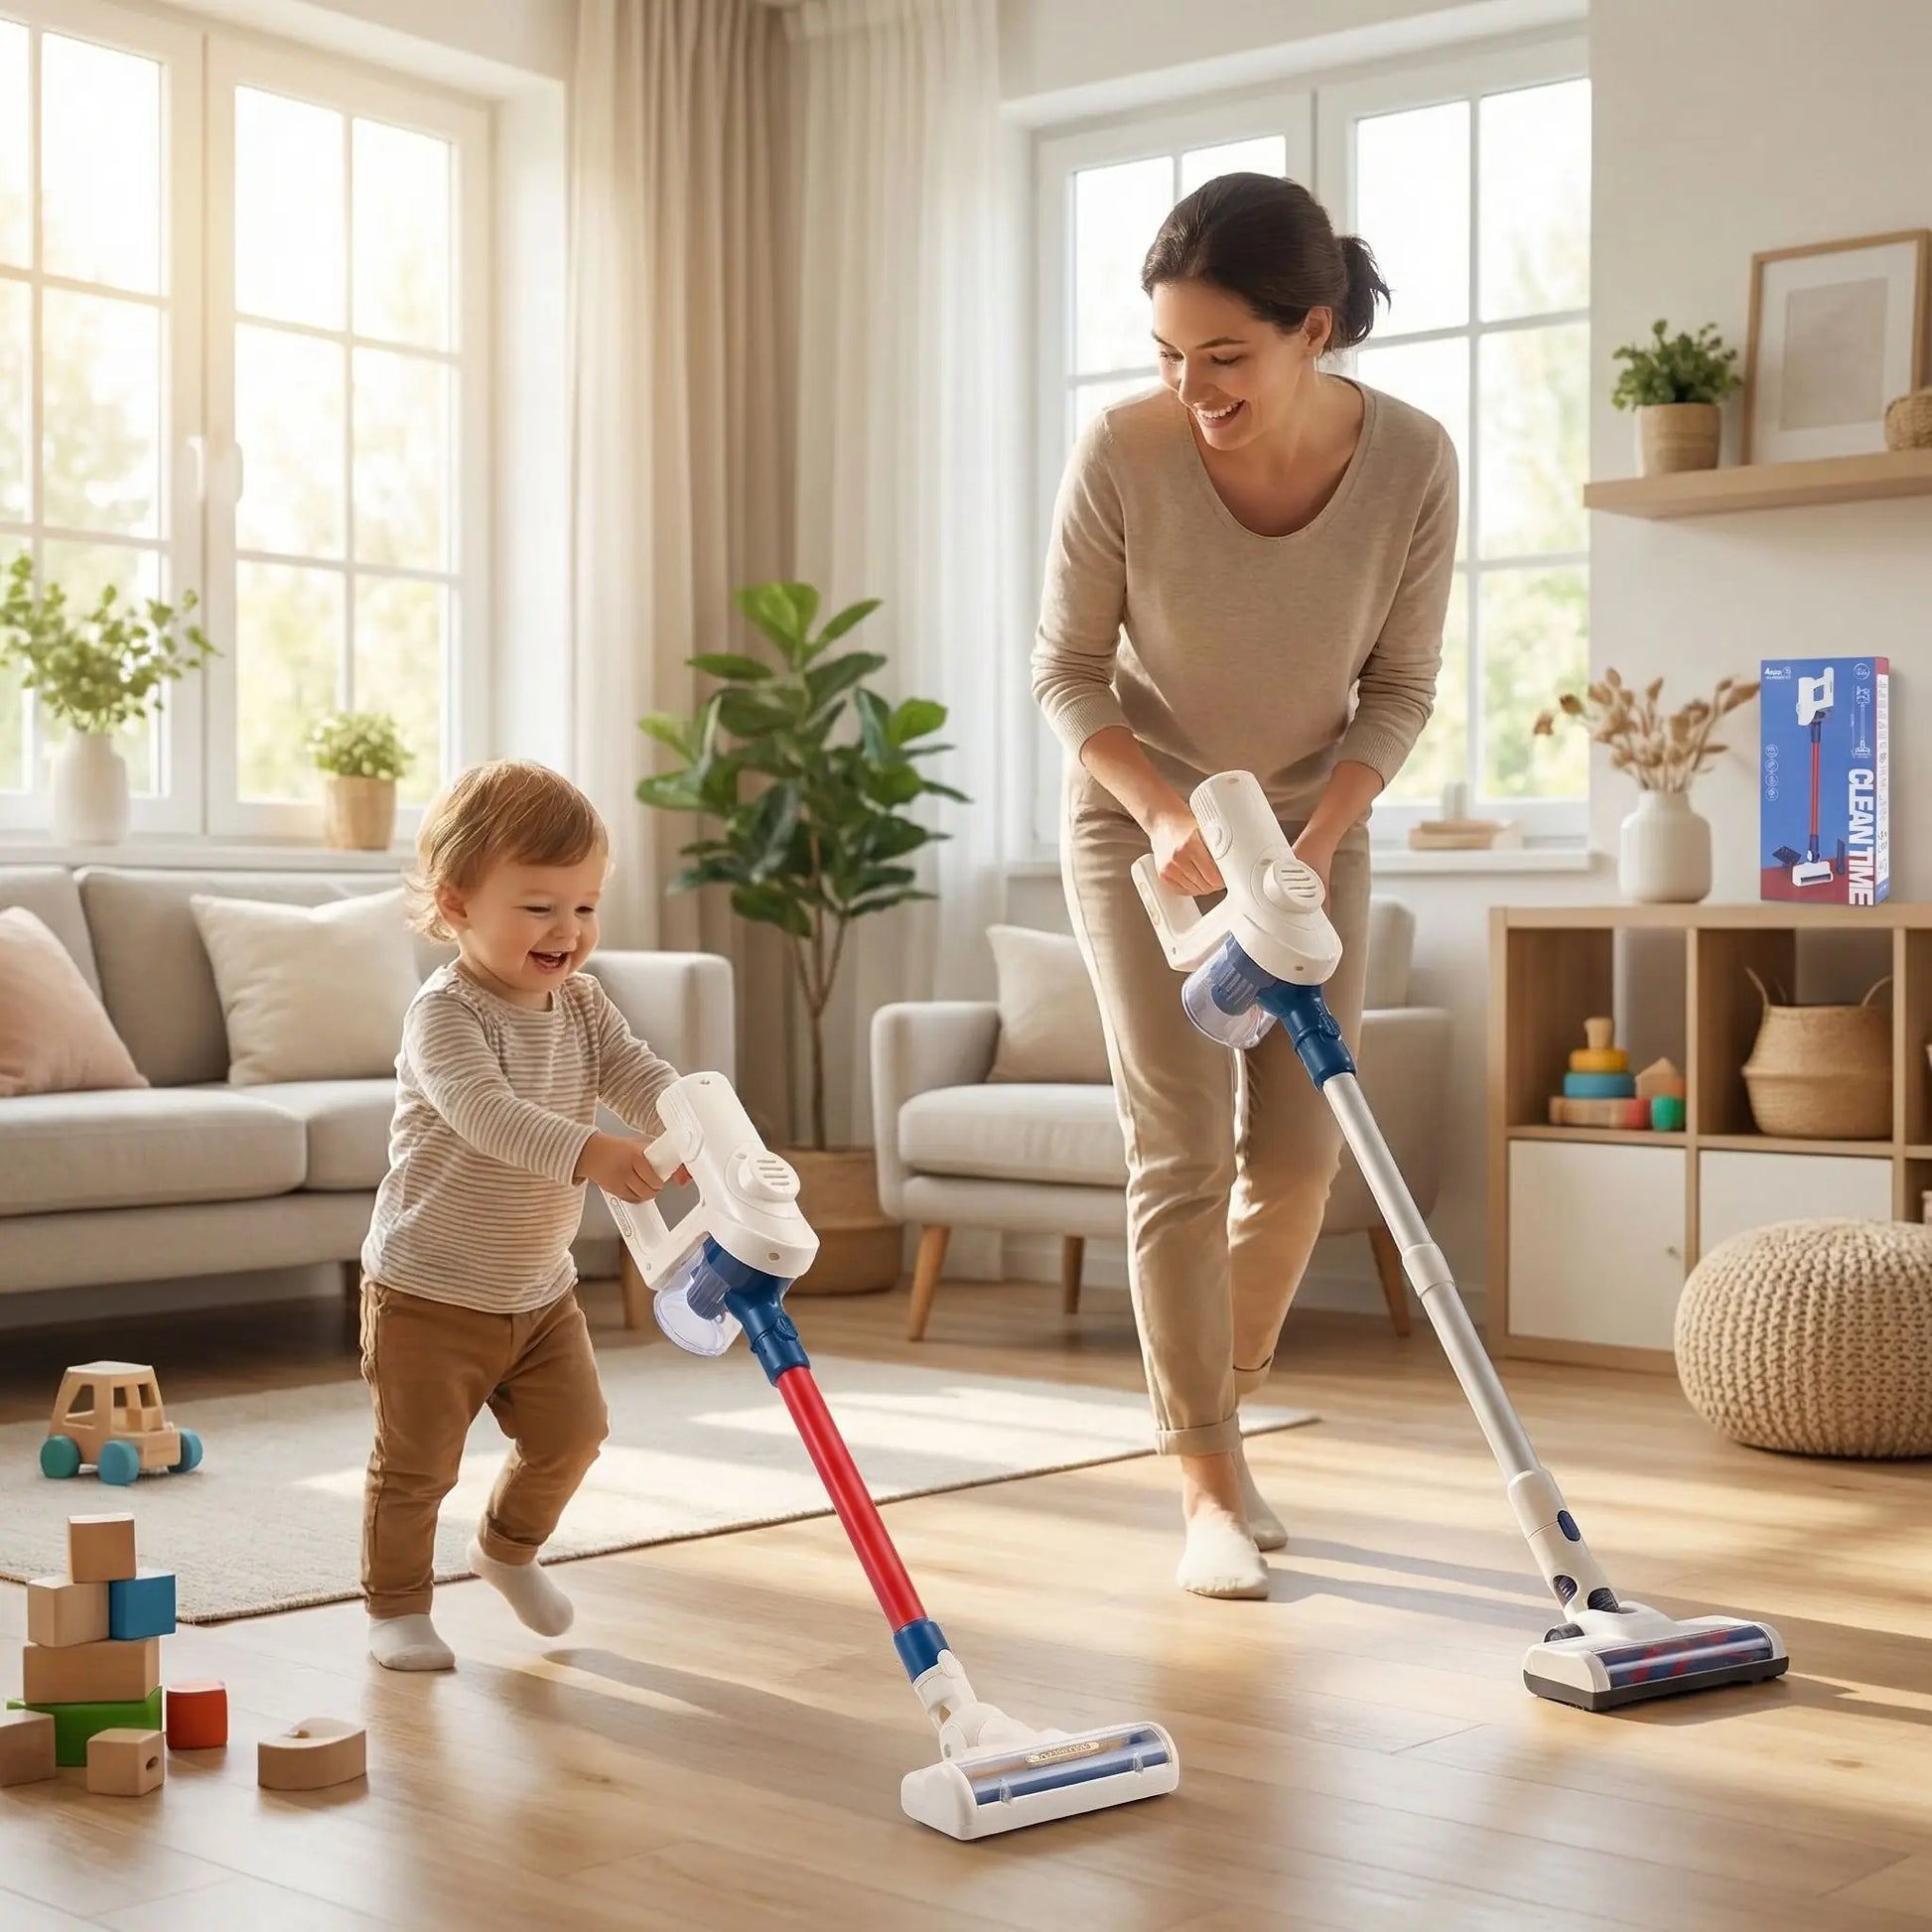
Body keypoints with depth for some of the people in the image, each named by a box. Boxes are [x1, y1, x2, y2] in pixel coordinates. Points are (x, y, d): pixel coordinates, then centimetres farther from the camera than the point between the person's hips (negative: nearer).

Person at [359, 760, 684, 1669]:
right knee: (416, 1462, 3)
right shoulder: (444, 1013, -23)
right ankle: (396, 1608, 22)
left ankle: (508, 1546, 40)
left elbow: (636, 1073, -11)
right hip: (428, 1292, -7)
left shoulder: (582, 1004, 1)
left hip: (541, 1287, 7)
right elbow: (484, 1109, -39)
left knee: (571, 1431, 14)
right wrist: (588, 1152, -54)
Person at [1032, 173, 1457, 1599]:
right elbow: (1068, 670, -13)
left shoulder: (1412, 462, -20)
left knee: (1301, 1149, 3)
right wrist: (1166, 812, -27)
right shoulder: (1122, 453, -24)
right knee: (1182, 1150, -8)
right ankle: (1210, 1493, -3)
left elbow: (1401, 689, -8)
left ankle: (1216, 1410, 25)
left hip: (1314, 820, 2)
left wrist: (1317, 842, -21)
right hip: (1141, 819, -2)